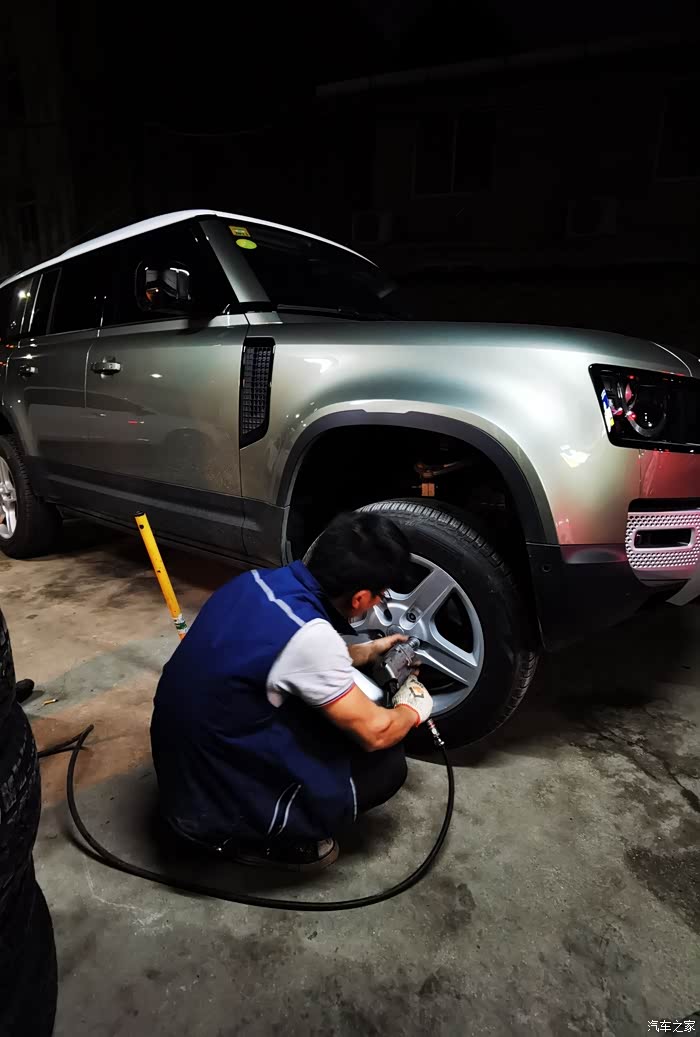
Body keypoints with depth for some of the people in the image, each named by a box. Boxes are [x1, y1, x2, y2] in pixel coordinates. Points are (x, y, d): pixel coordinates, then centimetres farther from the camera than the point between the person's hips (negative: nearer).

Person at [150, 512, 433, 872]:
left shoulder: (258, 581, -6)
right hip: (216, 805, -8)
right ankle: (261, 840, 6)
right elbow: (374, 732, -15)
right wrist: (413, 709, 6)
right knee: (387, 763, 0)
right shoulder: (308, 635, -30)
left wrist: (367, 651, 22)